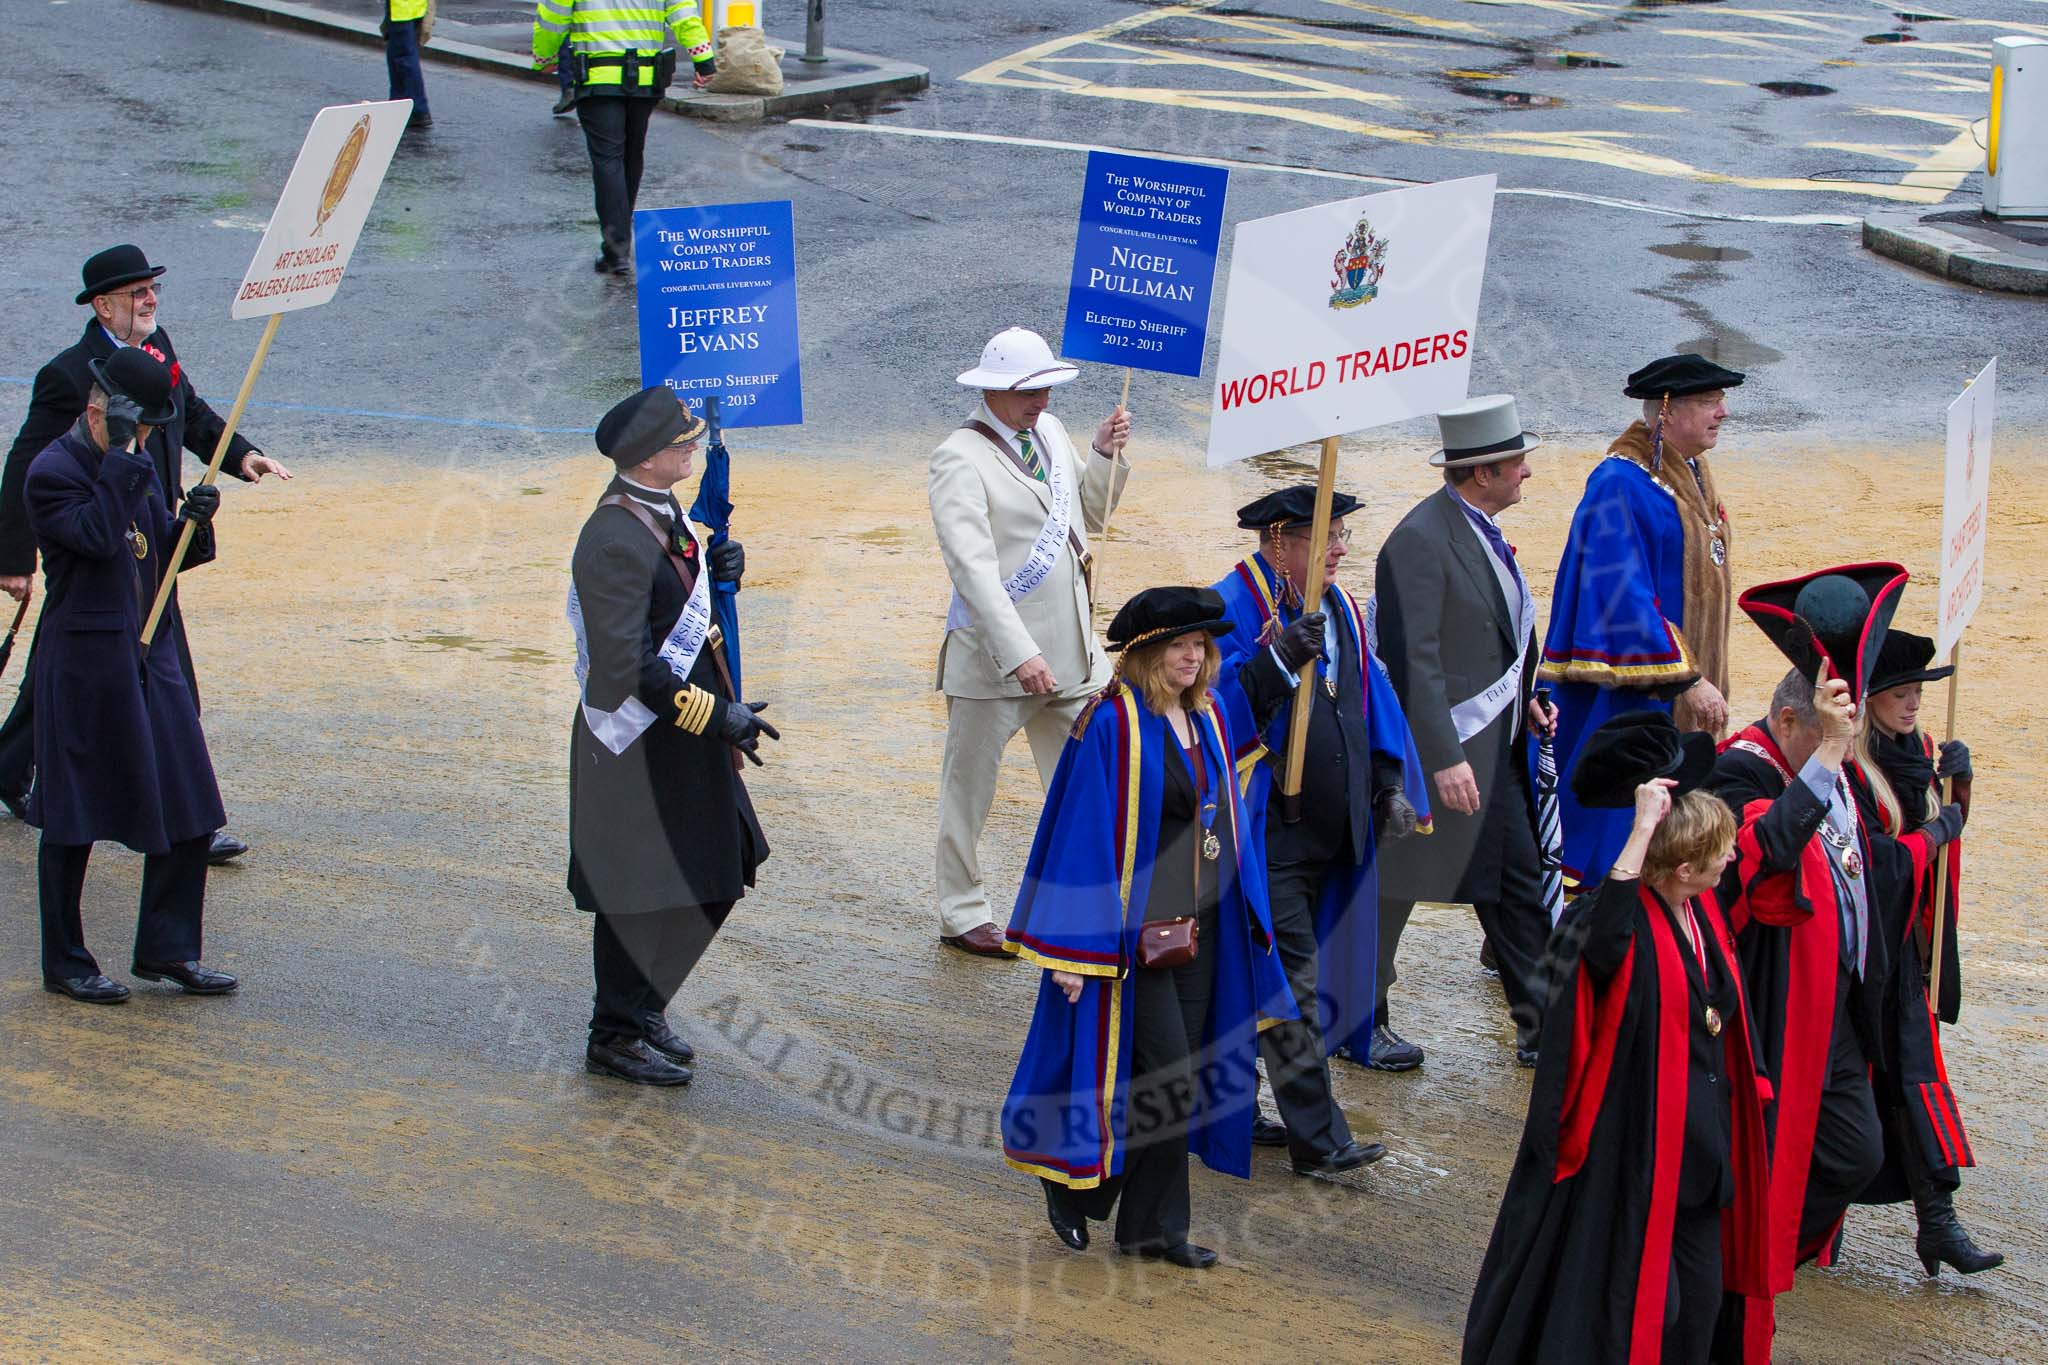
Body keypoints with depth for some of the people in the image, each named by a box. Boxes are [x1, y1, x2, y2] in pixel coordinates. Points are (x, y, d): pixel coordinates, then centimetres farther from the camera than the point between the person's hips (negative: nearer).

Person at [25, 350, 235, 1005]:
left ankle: (167, 949, 16)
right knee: (72, 822, 3)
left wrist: (192, 524, -5)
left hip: (149, 658, 8)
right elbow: (98, 537, -27)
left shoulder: (138, 467, 13)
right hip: (82, 664, -8)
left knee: (187, 813, 6)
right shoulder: (52, 472, -12)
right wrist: (121, 458, -23)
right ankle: (65, 963, 15)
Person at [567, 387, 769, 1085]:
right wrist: (717, 714, -24)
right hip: (638, 746, -10)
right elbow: (625, 665, -26)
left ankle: (641, 1008, 33)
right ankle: (616, 1036, 17)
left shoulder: (664, 514, 6)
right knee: (642, 894, 2)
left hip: (681, 739, 10)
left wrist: (712, 575, 0)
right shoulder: (614, 541, -24)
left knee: (715, 879, 17)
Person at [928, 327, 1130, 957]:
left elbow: (1090, 518, 21)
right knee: (968, 790, 8)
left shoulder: (1050, 433, 9)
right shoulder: (960, 458, -13)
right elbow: (973, 567, -22)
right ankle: (961, 914, 22)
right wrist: (1020, 653, -30)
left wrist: (1104, 456, 3)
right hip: (992, 656, -6)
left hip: (1072, 651, 6)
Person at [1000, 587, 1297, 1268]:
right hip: (1136, 928, -7)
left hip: (1202, 925, 7)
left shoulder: (1211, 716, 7)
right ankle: (1072, 1184, 14)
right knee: (1167, 1079, -6)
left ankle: (1154, 1226, 19)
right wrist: (1075, 949, -17)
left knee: (1179, 1081, 10)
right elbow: (1082, 835, -15)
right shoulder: (1112, 725, -15)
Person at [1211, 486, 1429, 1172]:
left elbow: (1369, 695, 20)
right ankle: (1317, 1138, -6)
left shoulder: (1338, 608, 12)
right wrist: (1280, 659, -38)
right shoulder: (1234, 607, -14)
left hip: (1330, 829, 8)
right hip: (1268, 828, -8)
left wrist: (1389, 783, 15)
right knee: (1291, 984, -7)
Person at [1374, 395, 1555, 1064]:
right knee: (1394, 885, 4)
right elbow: (1413, 661, -23)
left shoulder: (1480, 530, 10)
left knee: (1519, 883, 11)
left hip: (1498, 747, 9)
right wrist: (1444, 758, -25)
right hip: (1442, 745, -9)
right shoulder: (1422, 540, -20)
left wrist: (1523, 701, 8)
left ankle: (1543, 1028, 19)